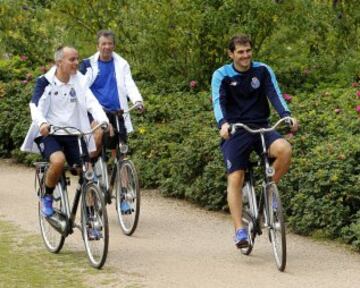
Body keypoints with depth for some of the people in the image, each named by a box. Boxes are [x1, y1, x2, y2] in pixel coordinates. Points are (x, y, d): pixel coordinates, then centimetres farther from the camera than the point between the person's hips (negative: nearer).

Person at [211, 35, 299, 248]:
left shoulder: (263, 71, 4)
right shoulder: (222, 75, -1)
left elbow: (275, 95, -7)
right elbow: (218, 102, -14)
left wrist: (287, 116, -26)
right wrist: (223, 124, -35)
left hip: (261, 127, 2)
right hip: (235, 132, -1)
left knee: (285, 149, -28)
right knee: (235, 179, -14)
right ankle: (240, 231, -12)